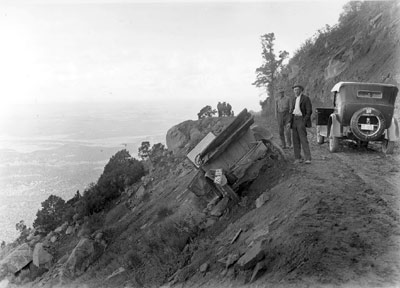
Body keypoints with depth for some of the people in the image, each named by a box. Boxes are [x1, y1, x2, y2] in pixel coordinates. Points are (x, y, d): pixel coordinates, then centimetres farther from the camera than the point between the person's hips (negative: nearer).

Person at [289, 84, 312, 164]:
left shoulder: (306, 98, -3)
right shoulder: (295, 100, 19)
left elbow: (309, 111, -9)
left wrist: (304, 121, -17)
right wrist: (290, 121, 8)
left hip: (301, 120, -7)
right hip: (294, 120, 7)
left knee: (303, 140, -14)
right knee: (295, 140, 5)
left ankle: (308, 159, -16)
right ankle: (298, 158, 9)